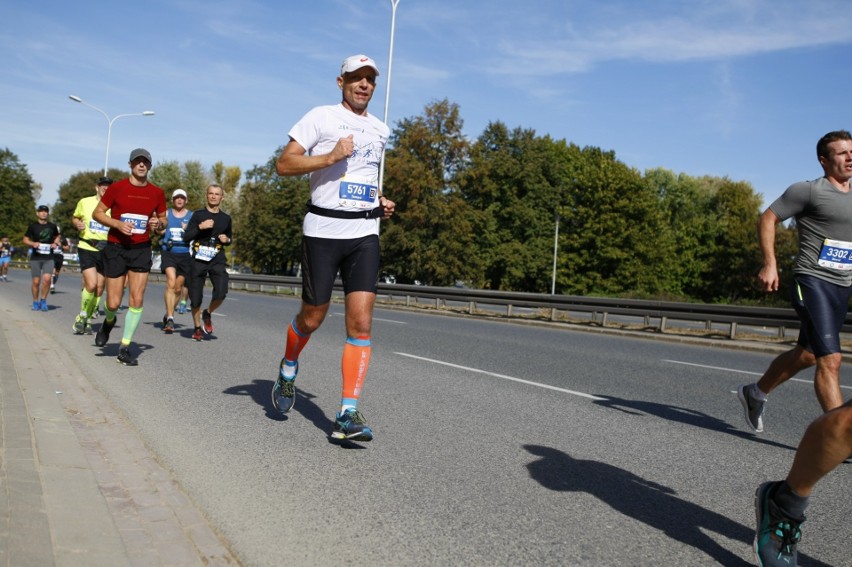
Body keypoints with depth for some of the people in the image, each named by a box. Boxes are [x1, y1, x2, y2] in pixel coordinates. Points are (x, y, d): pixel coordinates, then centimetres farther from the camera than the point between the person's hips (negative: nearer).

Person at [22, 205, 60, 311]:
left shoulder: (52, 226, 7)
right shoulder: (33, 226, 3)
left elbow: (57, 237, 24)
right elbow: (25, 239, 9)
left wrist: (55, 243, 2)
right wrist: (33, 244, -11)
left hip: (49, 258, 0)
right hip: (35, 257, 0)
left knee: (47, 278, -17)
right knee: (36, 281, 1)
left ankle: (43, 300, 2)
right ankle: (35, 302, 19)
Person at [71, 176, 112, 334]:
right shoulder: (84, 202, 3)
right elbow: (74, 217, 18)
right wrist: (77, 224, -3)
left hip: (105, 250, 2)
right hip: (86, 248, -2)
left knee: (99, 288, 5)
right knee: (91, 284, -18)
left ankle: (87, 320, 23)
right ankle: (82, 316, 5)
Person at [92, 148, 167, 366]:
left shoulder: (157, 193, 3)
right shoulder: (117, 187, -4)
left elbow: (163, 219, 16)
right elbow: (97, 213, 1)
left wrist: (159, 224, -8)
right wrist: (117, 224, -16)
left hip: (141, 249, 2)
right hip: (116, 248, -2)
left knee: (137, 299, -6)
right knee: (114, 303, -1)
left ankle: (125, 348, 6)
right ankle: (108, 322, 37)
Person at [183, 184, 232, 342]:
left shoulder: (226, 218, 11)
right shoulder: (198, 214, 4)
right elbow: (186, 236, -2)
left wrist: (226, 240, 2)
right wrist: (200, 227, -15)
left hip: (217, 259, 1)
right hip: (199, 259, -1)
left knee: (221, 293, -19)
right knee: (196, 298, 2)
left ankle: (208, 314, 11)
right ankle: (197, 328, 24)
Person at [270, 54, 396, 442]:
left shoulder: (380, 130, 17)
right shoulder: (321, 117, 1)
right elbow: (284, 165, -5)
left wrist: (379, 199, 15)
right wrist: (330, 157, -17)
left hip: (365, 232, 4)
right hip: (323, 229, -4)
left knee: (361, 322, -8)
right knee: (313, 316, 5)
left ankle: (348, 413, -5)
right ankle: (288, 369, 37)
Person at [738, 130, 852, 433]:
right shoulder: (808, 191, -5)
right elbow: (767, 219, -4)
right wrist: (769, 264, -15)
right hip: (812, 282, -8)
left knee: (806, 355, 17)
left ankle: (755, 393, 37)